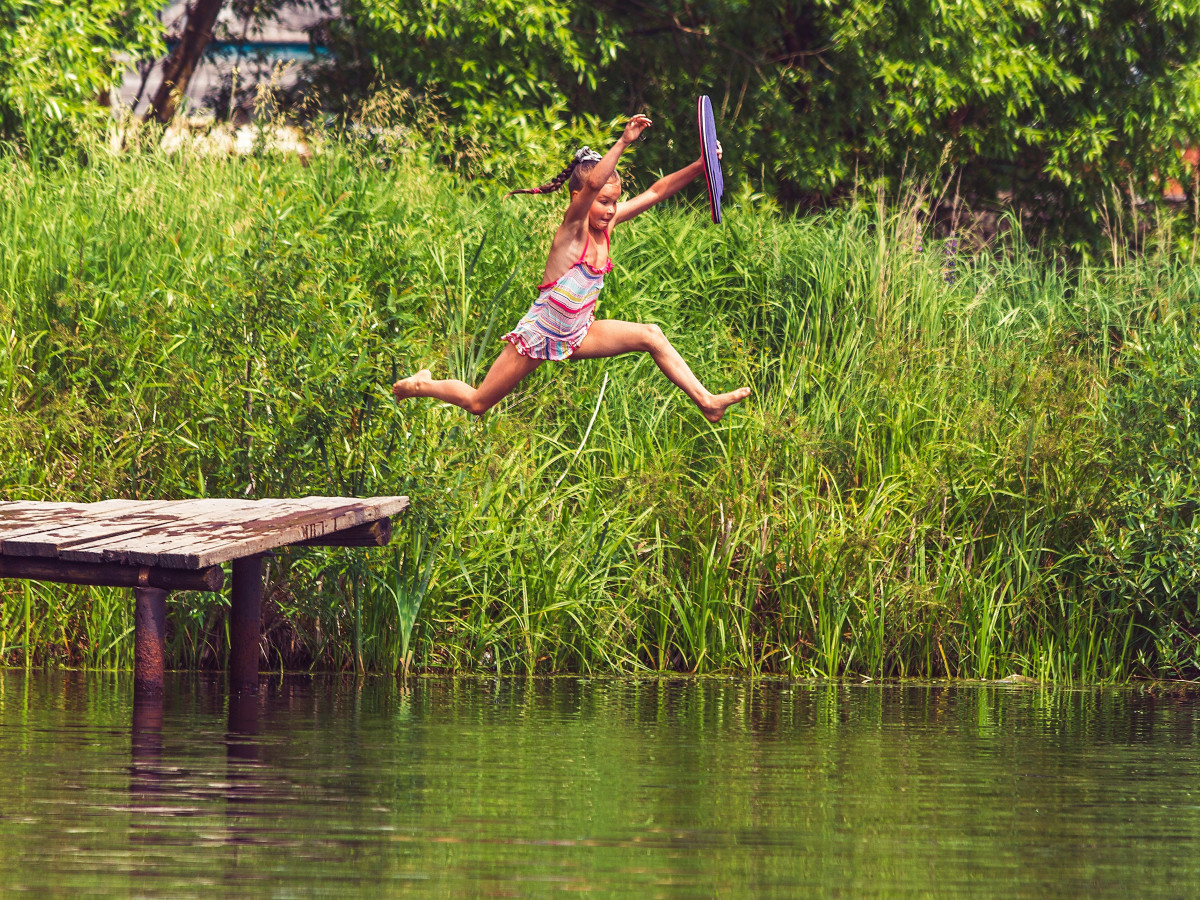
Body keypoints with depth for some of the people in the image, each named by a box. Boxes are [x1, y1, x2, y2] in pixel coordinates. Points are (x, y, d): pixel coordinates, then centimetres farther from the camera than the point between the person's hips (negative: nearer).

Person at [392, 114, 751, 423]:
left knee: (650, 336, -9)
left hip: (576, 335, 6)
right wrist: (623, 143, -47)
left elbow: (656, 191, -2)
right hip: (539, 334, -6)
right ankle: (421, 385, 30)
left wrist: (700, 167, -12)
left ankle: (705, 402, -8)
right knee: (478, 403, 3)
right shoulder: (573, 229, -19)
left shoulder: (607, 225, -1)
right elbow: (593, 183, -39)